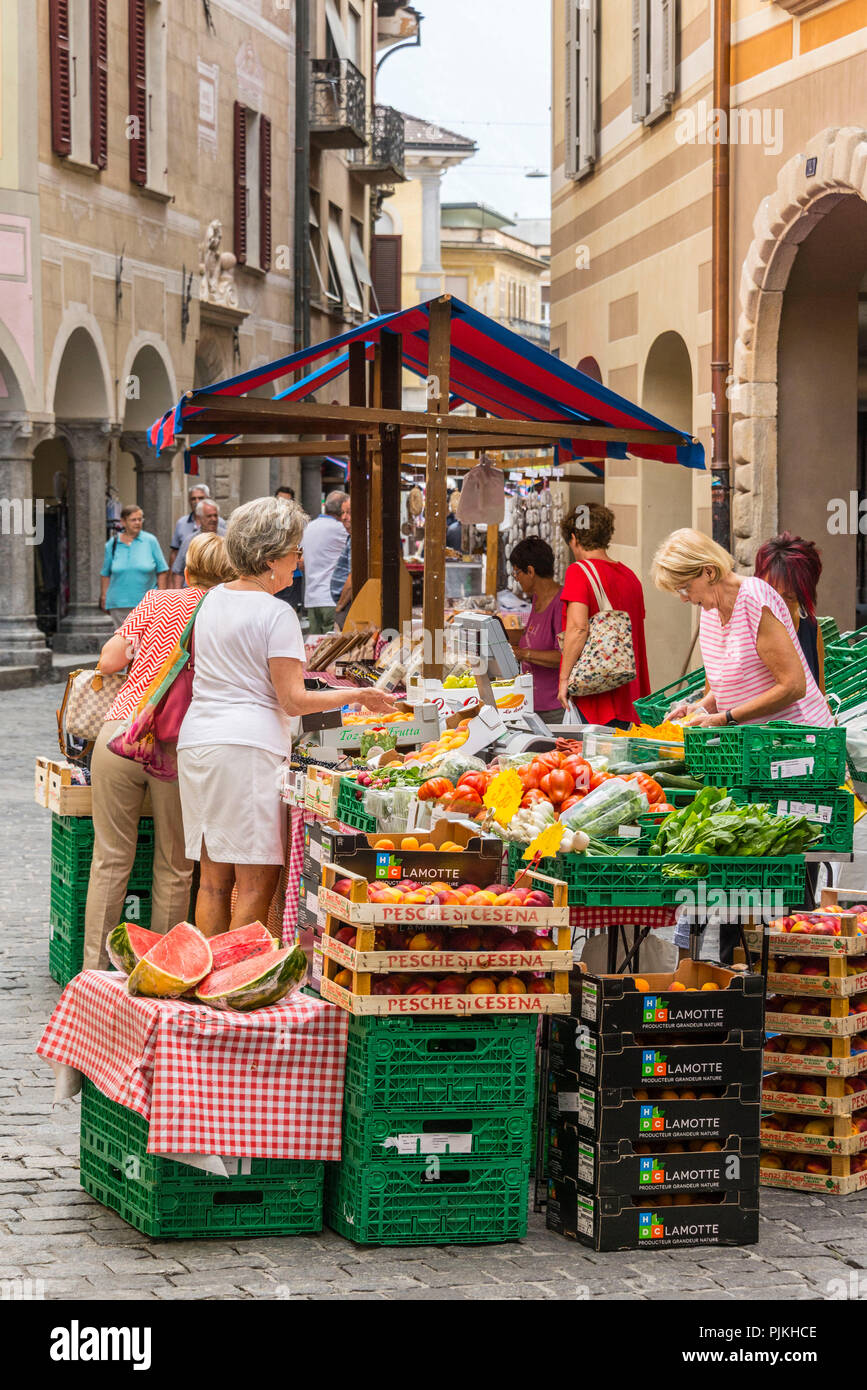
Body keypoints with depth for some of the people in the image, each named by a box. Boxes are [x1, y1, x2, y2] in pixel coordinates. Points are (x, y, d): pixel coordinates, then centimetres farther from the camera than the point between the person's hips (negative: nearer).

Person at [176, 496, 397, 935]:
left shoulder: (213, 600, 15)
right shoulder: (276, 614, -9)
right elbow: (294, 700, -11)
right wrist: (358, 696, -1)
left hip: (196, 740, 8)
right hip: (248, 747, -8)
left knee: (213, 879, 12)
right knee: (257, 881, -4)